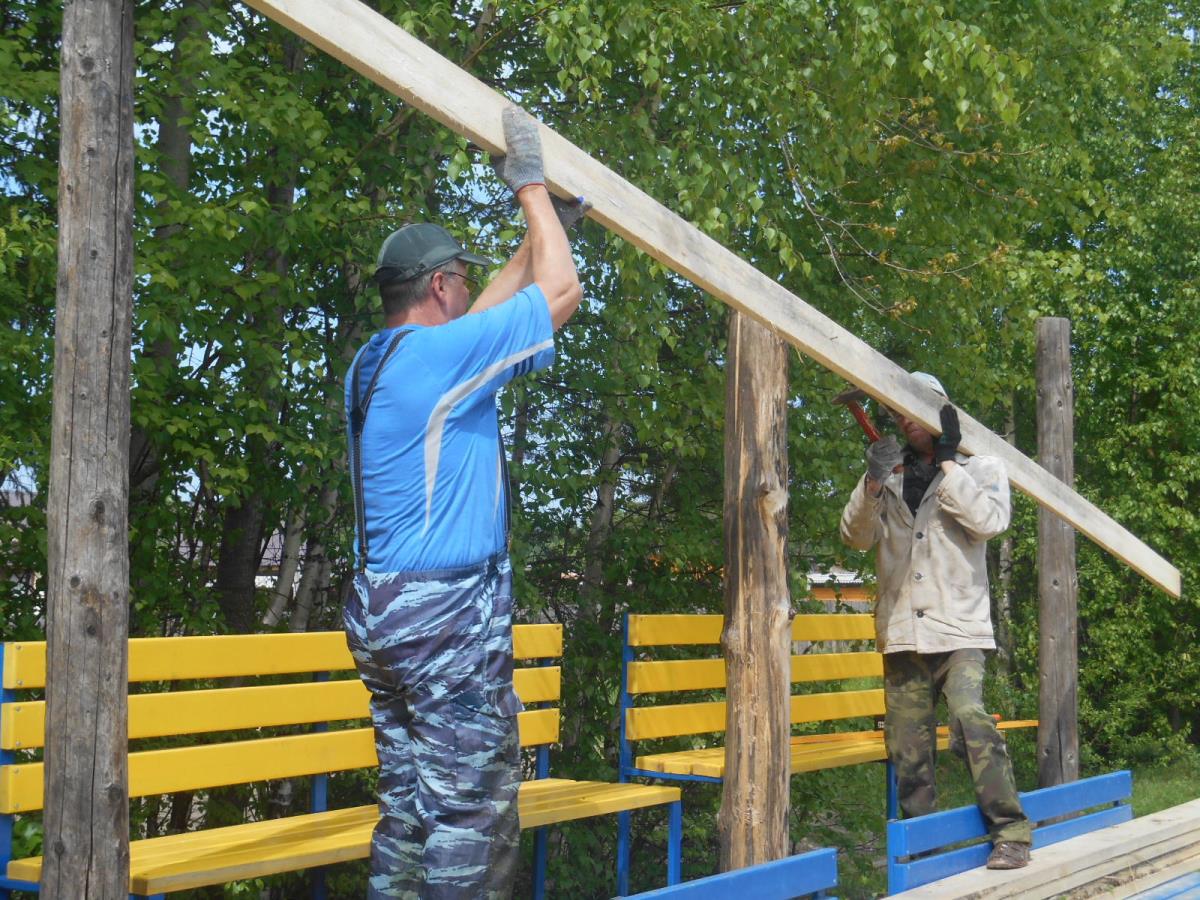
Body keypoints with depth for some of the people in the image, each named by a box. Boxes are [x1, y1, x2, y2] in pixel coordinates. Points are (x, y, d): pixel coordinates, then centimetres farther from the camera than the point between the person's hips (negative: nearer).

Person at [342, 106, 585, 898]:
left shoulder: (374, 365, 13)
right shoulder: (439, 354, -14)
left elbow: (487, 316, 26)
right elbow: (560, 291, -8)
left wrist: (545, 227, 29)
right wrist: (531, 186, 4)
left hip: (383, 612, 9)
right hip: (447, 615, -9)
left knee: (410, 802, 12)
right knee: (471, 808, -4)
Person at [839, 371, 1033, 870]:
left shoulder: (980, 467, 9)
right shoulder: (891, 476, 18)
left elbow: (989, 519, -10)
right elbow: (856, 536, 6)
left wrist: (946, 461, -8)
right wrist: (873, 480, -10)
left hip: (957, 627, -4)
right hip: (902, 630, 4)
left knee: (971, 717, -23)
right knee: (907, 744, 4)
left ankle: (1011, 832, -17)